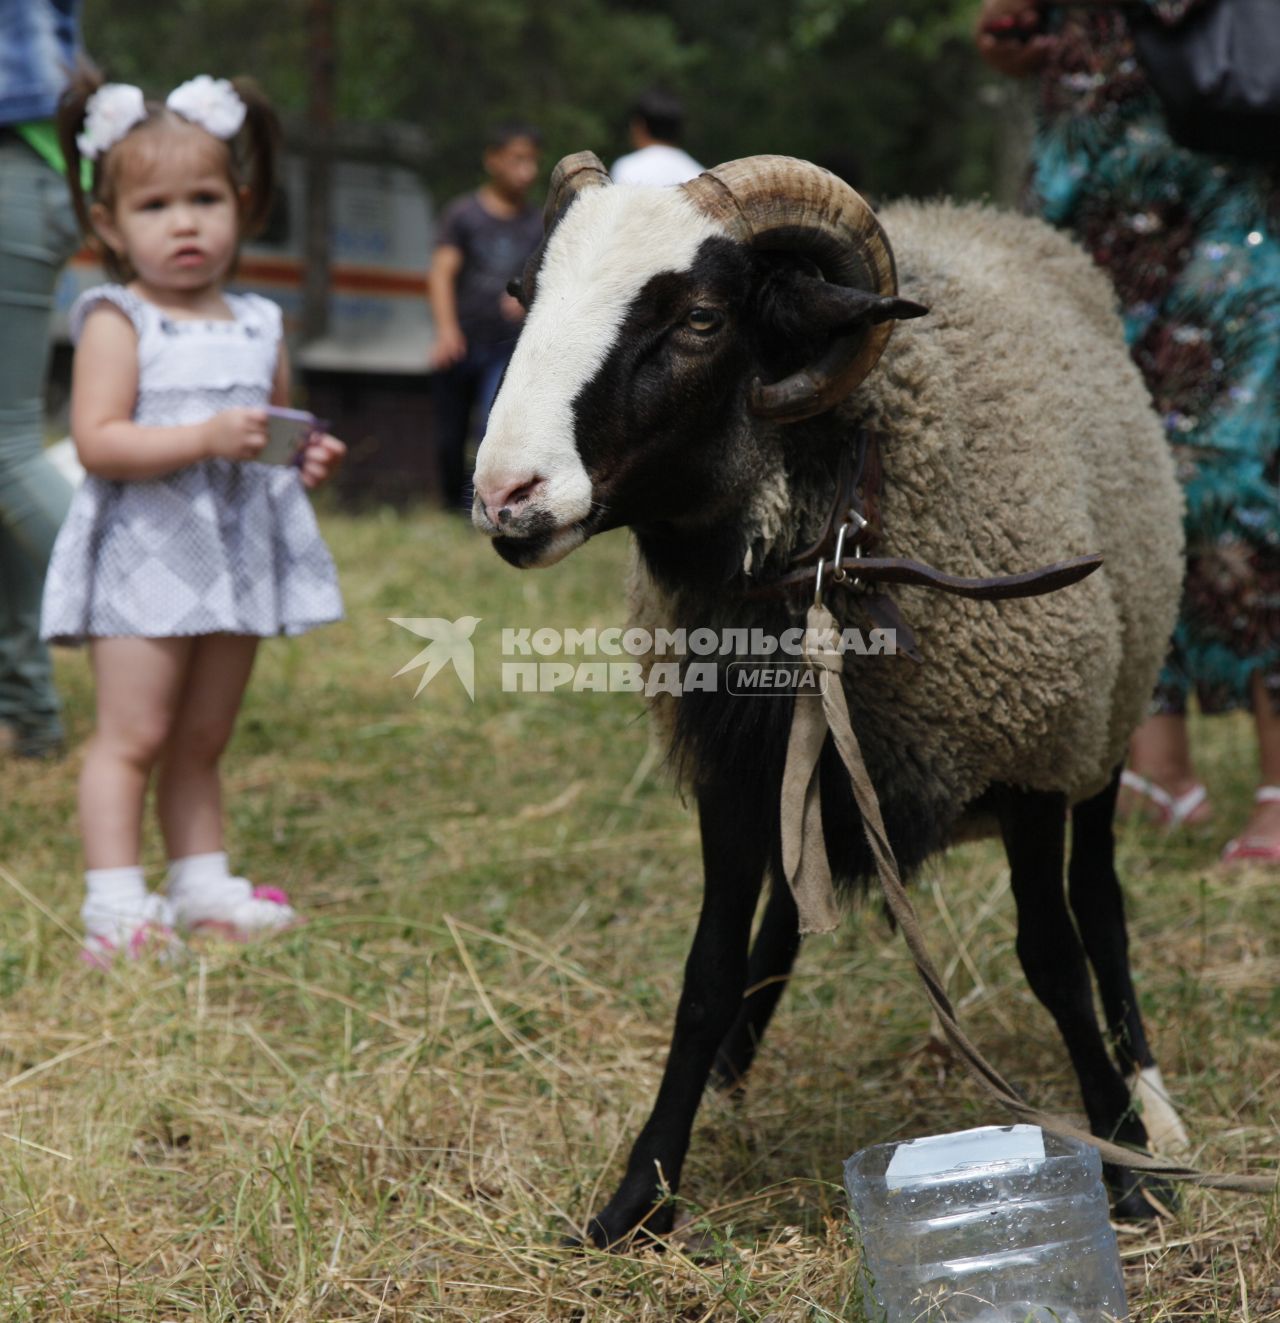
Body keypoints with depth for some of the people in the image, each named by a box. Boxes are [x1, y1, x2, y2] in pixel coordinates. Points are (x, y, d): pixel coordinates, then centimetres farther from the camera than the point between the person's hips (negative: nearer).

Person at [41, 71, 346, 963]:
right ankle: (115, 906, -3)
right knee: (133, 736, -6)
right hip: (145, 562, -6)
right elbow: (98, 443, -18)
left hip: (236, 560, 6)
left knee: (203, 742, 15)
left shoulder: (258, 327, 11)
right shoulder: (118, 322, -7)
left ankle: (205, 888, 23)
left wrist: (309, 462, 1)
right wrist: (207, 436, -26)